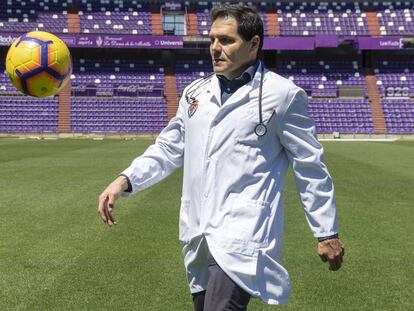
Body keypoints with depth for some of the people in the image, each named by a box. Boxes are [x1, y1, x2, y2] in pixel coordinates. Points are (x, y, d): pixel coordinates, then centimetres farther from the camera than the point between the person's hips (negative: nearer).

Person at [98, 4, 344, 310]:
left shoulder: (283, 95, -4)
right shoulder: (196, 93, 12)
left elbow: (311, 168, -1)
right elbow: (168, 149, 15)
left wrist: (327, 232, 2)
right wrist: (125, 180, -1)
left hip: (243, 235, -6)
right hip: (198, 234, 6)